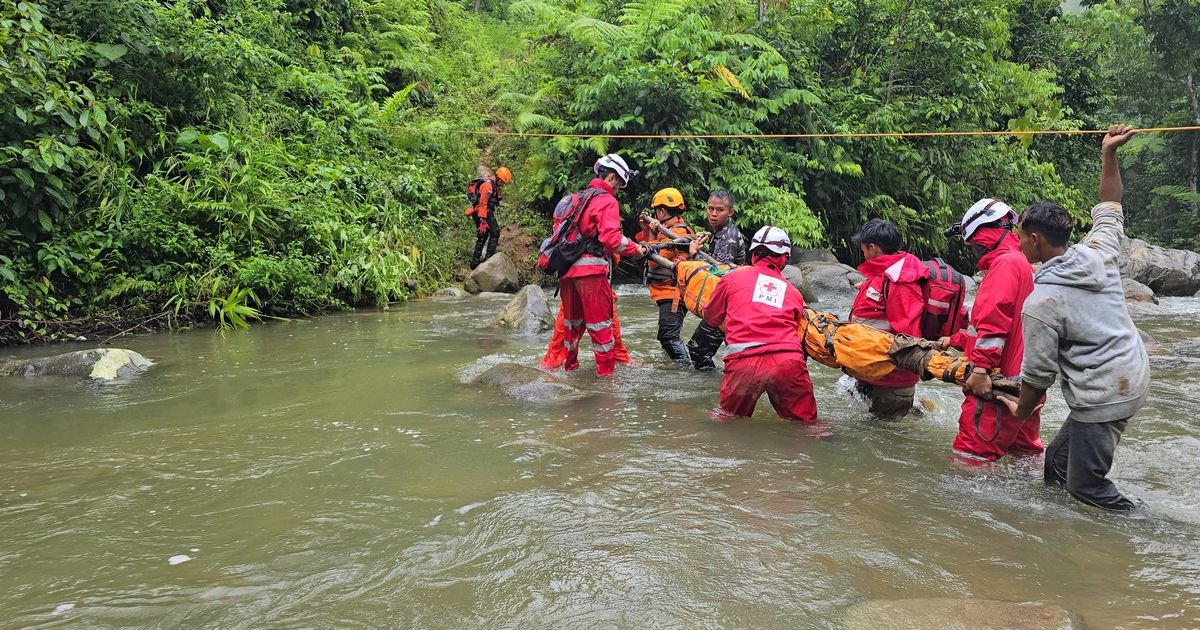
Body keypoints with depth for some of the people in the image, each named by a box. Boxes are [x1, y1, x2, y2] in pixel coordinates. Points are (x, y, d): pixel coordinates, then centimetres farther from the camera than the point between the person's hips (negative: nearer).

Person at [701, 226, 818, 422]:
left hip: (743, 362, -1)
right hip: (787, 361, 1)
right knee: (806, 425, 11)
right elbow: (795, 328, 18)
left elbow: (711, 318, 26)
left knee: (730, 419, 19)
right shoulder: (794, 293, 21)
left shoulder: (733, 277, 16)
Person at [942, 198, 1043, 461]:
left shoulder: (1005, 263, -12)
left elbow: (994, 320, -24)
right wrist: (955, 340, 28)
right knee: (1025, 453, 20)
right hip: (1026, 383, 11)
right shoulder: (1023, 263, 22)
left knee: (971, 457, -10)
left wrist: (981, 368, -29)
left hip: (1000, 382, -11)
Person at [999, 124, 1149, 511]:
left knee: (1086, 486, 1)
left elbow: (1039, 372, -12)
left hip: (1102, 398, -9)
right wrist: (1109, 154, 20)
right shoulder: (1099, 254, -1)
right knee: (1057, 461, 17)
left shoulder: (1040, 303, -20)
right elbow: (1110, 207, 19)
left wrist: (1021, 411, 5)